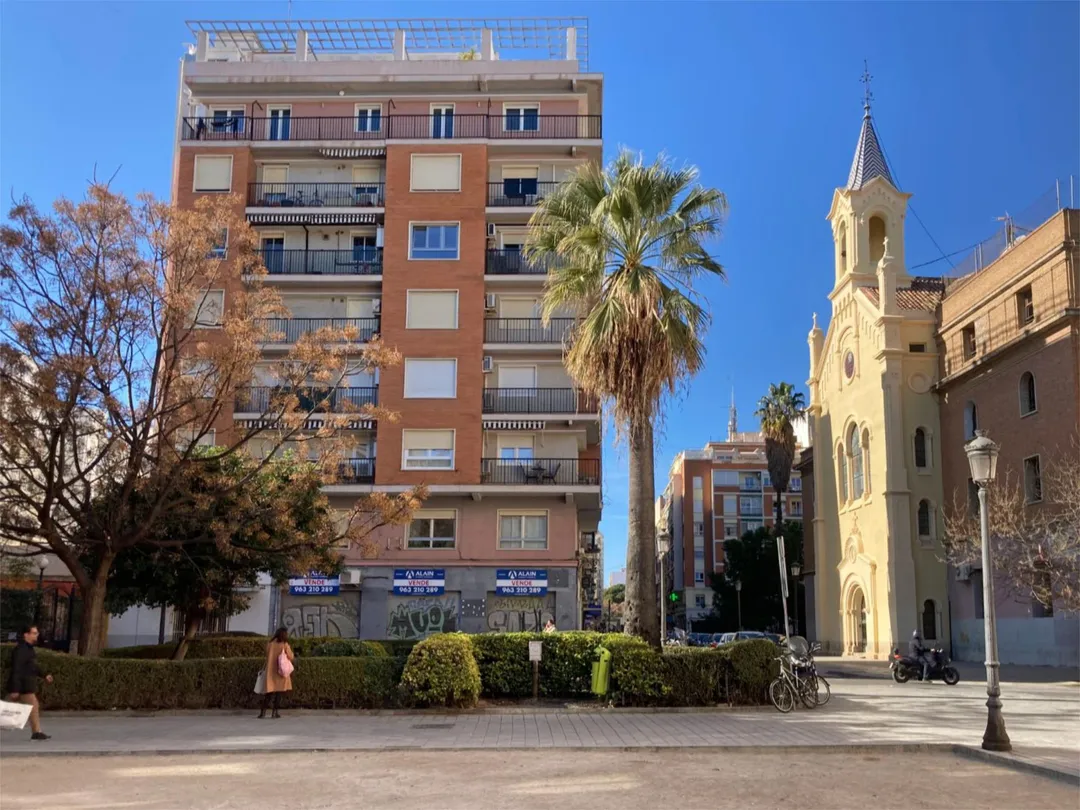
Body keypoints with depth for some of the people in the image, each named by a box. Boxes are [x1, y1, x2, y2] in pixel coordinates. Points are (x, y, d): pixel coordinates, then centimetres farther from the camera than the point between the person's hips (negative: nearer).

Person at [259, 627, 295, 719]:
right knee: (279, 692, 4)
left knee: (269, 692, 10)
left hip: (270, 671, 4)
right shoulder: (285, 645, -7)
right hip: (281, 671, -4)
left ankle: (263, 712, 5)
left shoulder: (270, 644, 4)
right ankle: (275, 713, 1)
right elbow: (291, 658, -2)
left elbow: (267, 656, 11)